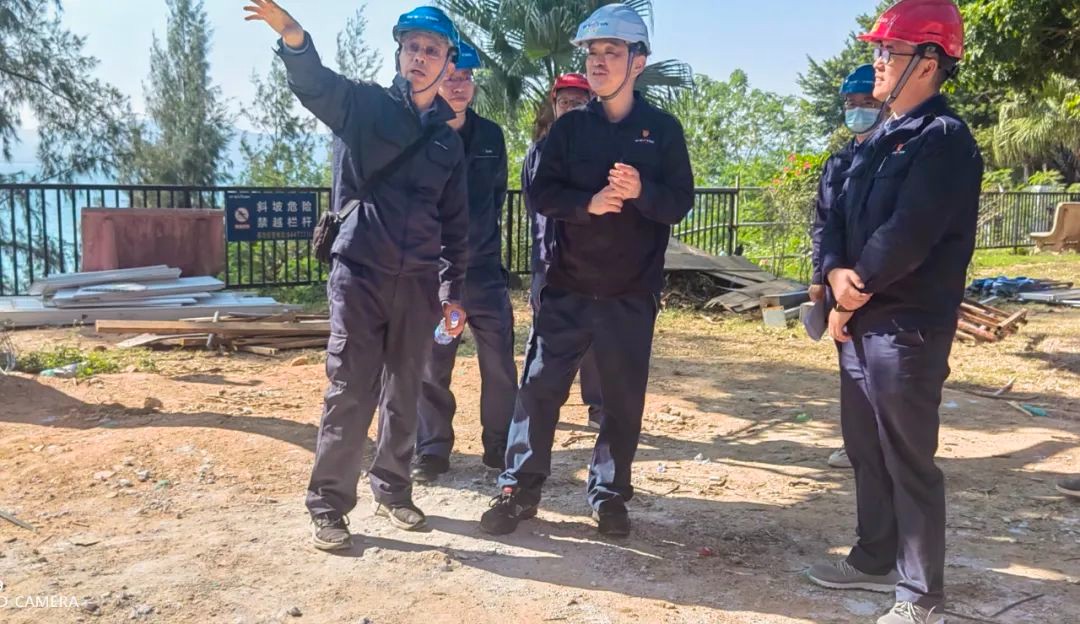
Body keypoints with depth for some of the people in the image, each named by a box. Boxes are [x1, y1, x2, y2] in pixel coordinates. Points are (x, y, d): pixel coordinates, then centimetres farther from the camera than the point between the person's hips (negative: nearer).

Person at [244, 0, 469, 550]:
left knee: (403, 393, 12)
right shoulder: (366, 105, 2)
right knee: (350, 392, -3)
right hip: (361, 273, -4)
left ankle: (392, 491, 27)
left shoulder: (449, 140, 12)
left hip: (419, 283, 4)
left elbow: (455, 222, 15)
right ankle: (328, 506, 9)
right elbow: (316, 85, -20)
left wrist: (453, 290, 11)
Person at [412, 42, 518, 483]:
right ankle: (432, 450, 18)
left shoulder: (491, 136, 7)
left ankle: (502, 446, 18)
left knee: (500, 361, 4)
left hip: (484, 267, 3)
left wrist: (481, 232, 13)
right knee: (431, 364, 5)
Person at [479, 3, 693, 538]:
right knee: (540, 386, 2)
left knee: (624, 397, 6)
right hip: (568, 285, 1)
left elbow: (680, 203, -3)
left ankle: (609, 494, 23)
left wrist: (641, 192, -23)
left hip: (632, 293, 0)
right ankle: (519, 489, 16)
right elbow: (541, 193, -3)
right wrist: (589, 203, -21)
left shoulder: (663, 129, 2)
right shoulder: (569, 127, 6)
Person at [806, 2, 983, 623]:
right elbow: (838, 217, 9)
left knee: (909, 460, 1)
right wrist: (837, 273, -10)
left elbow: (906, 236, -22)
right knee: (867, 450, 18)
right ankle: (877, 559, 34)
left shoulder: (943, 137, -13)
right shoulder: (879, 140, 16)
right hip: (859, 322, 9)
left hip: (906, 326, -9)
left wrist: (857, 291, -9)